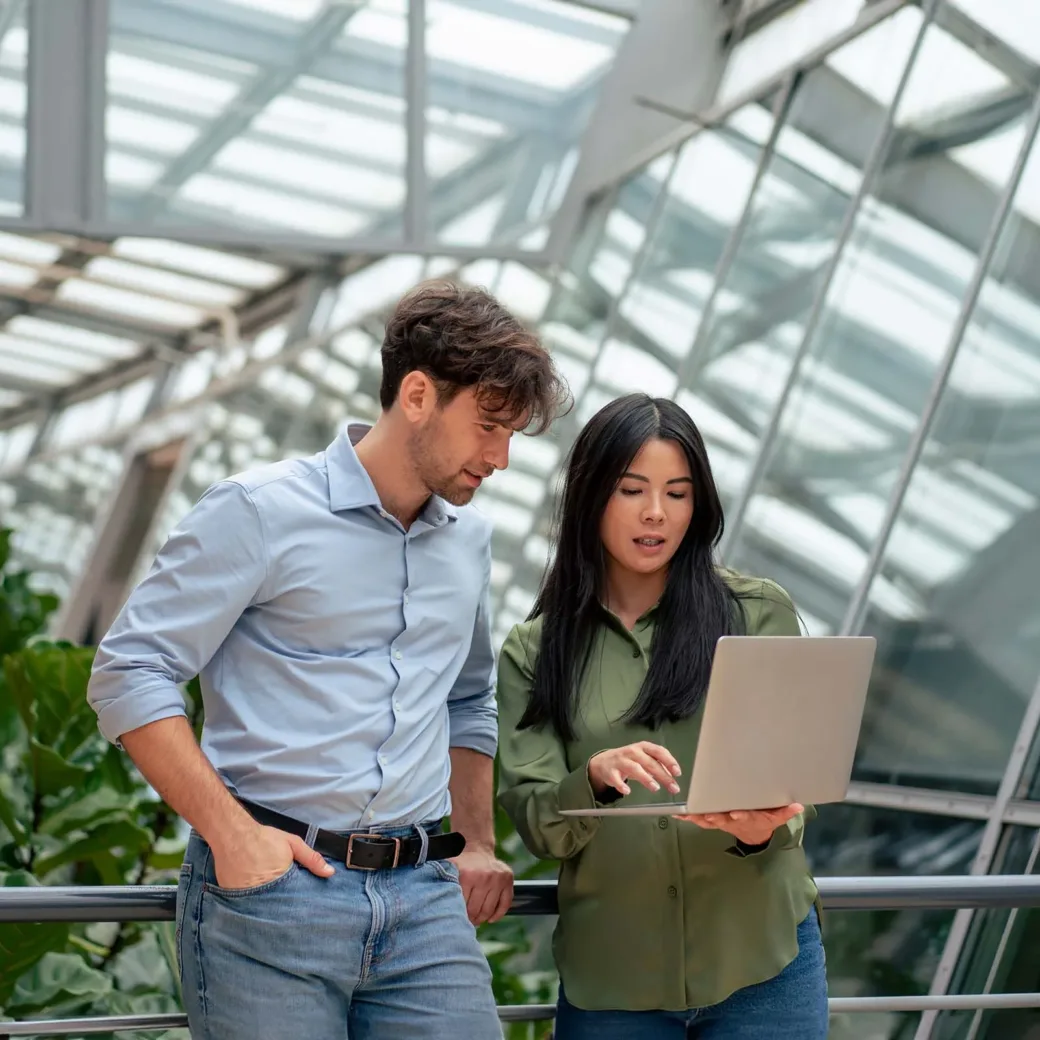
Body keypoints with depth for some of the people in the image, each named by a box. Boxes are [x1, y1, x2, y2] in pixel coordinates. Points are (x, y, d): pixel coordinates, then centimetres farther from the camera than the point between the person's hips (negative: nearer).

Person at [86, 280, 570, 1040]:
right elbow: (128, 673, -9)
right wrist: (229, 831, -14)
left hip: (425, 900, 5)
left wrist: (478, 845, 21)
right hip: (273, 891, -5)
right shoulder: (262, 512, -4)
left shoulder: (469, 536, 16)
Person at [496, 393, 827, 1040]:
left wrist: (761, 830, -23)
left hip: (761, 962, 0)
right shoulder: (535, 652, 4)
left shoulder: (759, 614, 2)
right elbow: (536, 825, -3)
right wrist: (595, 778, -24)